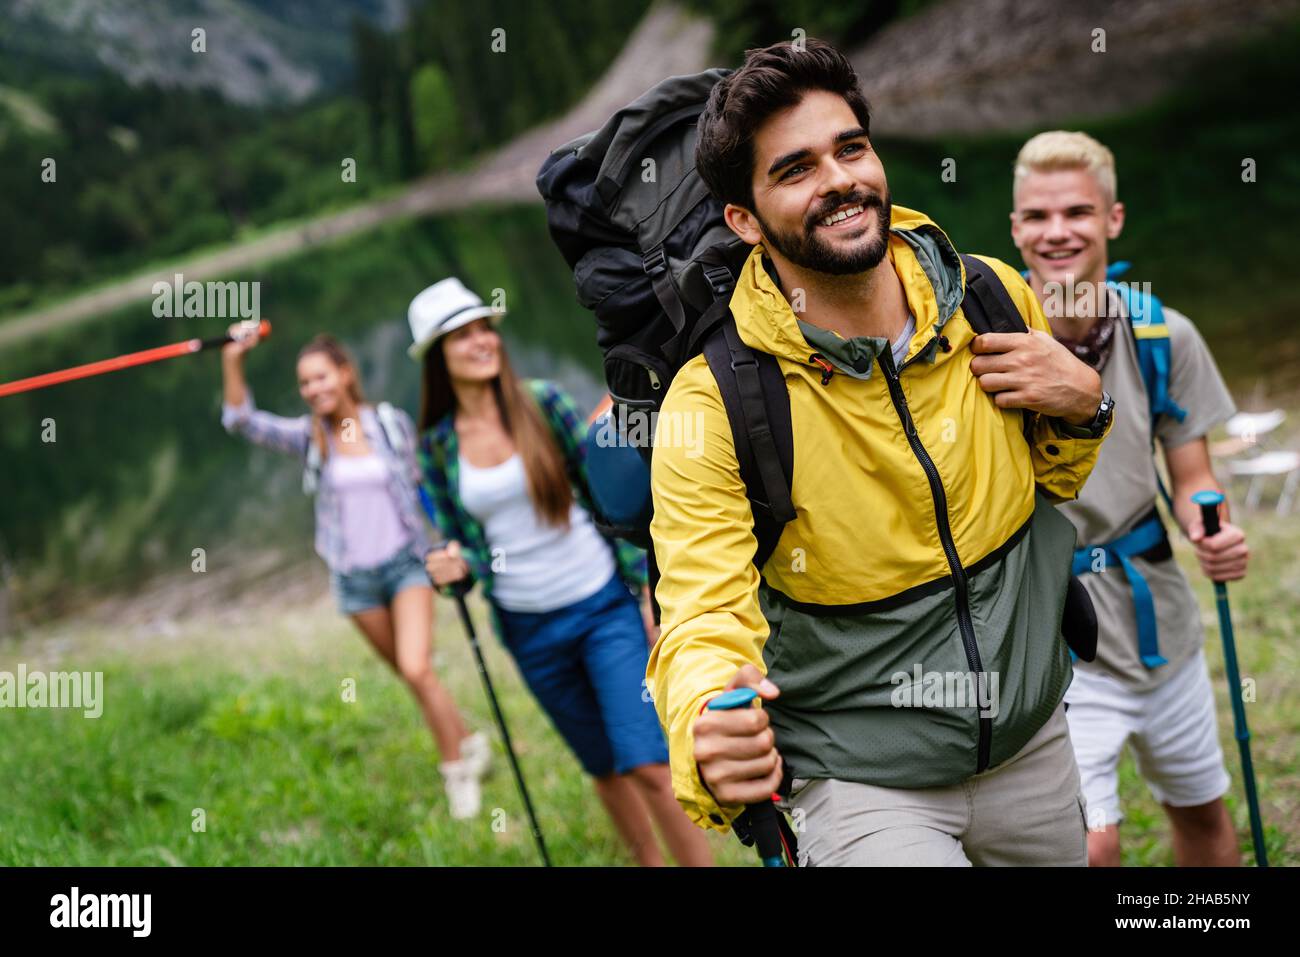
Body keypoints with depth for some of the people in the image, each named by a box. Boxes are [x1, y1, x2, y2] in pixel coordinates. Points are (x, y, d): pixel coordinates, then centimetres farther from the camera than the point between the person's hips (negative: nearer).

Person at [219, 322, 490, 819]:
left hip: (405, 560, -3)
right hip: (354, 576, 3)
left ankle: (458, 769, -2)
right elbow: (242, 420, -15)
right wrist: (232, 362, -29)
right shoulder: (310, 437, -3)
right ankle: (468, 740, 34)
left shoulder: (393, 424, -6)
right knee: (409, 673, 13)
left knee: (416, 669, -18)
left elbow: (420, 483, 7)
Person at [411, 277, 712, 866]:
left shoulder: (543, 403, -5)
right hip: (528, 630, 3)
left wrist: (650, 588, -3)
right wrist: (453, 569, -14)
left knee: (648, 765, -12)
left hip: (603, 605, -2)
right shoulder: (437, 447, 1)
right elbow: (461, 542, 10)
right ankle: (650, 861, 31)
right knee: (604, 768, 13)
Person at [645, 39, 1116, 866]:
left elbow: (1072, 484, 11)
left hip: (1034, 742, 5)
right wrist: (709, 737, -48)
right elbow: (705, 621, -25)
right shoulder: (713, 401, -20)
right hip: (865, 787, -5)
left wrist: (1082, 406, -12)